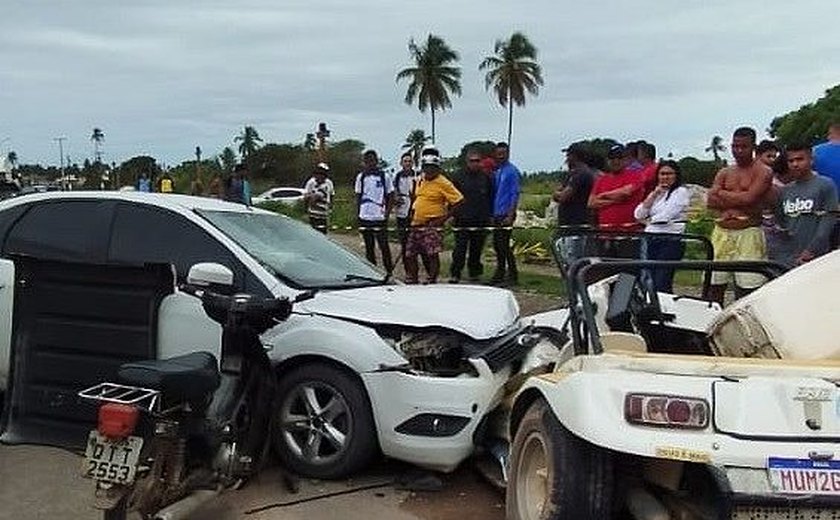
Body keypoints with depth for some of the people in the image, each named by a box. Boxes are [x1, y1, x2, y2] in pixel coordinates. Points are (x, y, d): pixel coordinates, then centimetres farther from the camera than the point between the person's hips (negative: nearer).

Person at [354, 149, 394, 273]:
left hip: (379, 217, -4)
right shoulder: (361, 177, 8)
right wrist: (358, 213, 4)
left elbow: (391, 197, 2)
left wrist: (387, 213, -8)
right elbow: (358, 197, 12)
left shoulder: (384, 177, -1)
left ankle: (389, 271, 6)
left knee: (383, 246, -3)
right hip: (364, 217, 4)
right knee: (368, 246, 11)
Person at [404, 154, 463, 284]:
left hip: (432, 225, -8)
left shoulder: (443, 183, -10)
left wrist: (445, 217, -15)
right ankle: (411, 279, 23)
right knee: (410, 253, 10)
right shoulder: (420, 181, 13)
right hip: (417, 224, 8)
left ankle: (431, 280, 1)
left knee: (432, 254, -9)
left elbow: (458, 200, -14)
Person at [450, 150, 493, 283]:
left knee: (477, 249, 8)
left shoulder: (486, 177, 10)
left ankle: (474, 273, 19)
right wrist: (453, 213, -1)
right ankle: (454, 274, -2)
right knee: (460, 248, -6)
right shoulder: (459, 177, 5)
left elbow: (491, 198, 14)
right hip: (462, 220, -2)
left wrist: (489, 215, 7)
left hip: (481, 221, 2)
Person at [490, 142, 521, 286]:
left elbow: (515, 194, -12)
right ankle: (500, 274, 21)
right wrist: (492, 213, 14)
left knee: (504, 244, -8)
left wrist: (510, 215, -18)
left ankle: (513, 275, 0)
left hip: (506, 214, -8)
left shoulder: (512, 171, -8)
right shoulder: (496, 172, 15)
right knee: (496, 244, 11)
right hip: (497, 214, 8)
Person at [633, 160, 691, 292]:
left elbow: (666, 215, -8)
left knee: (662, 284, -14)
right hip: (652, 240, 6)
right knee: (651, 281, 1)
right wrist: (654, 194, 2)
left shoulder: (681, 191, 1)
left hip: (671, 240, -6)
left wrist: (649, 220, 10)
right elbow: (638, 214, 8)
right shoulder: (655, 192, 21)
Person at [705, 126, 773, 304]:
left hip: (748, 234, -4)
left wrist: (721, 193, -1)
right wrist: (738, 201, -9)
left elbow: (748, 198, -14)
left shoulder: (763, 172, 1)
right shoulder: (724, 173, 15)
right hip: (722, 232, 5)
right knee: (714, 286, 5)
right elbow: (710, 201, 2)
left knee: (746, 289, -2)